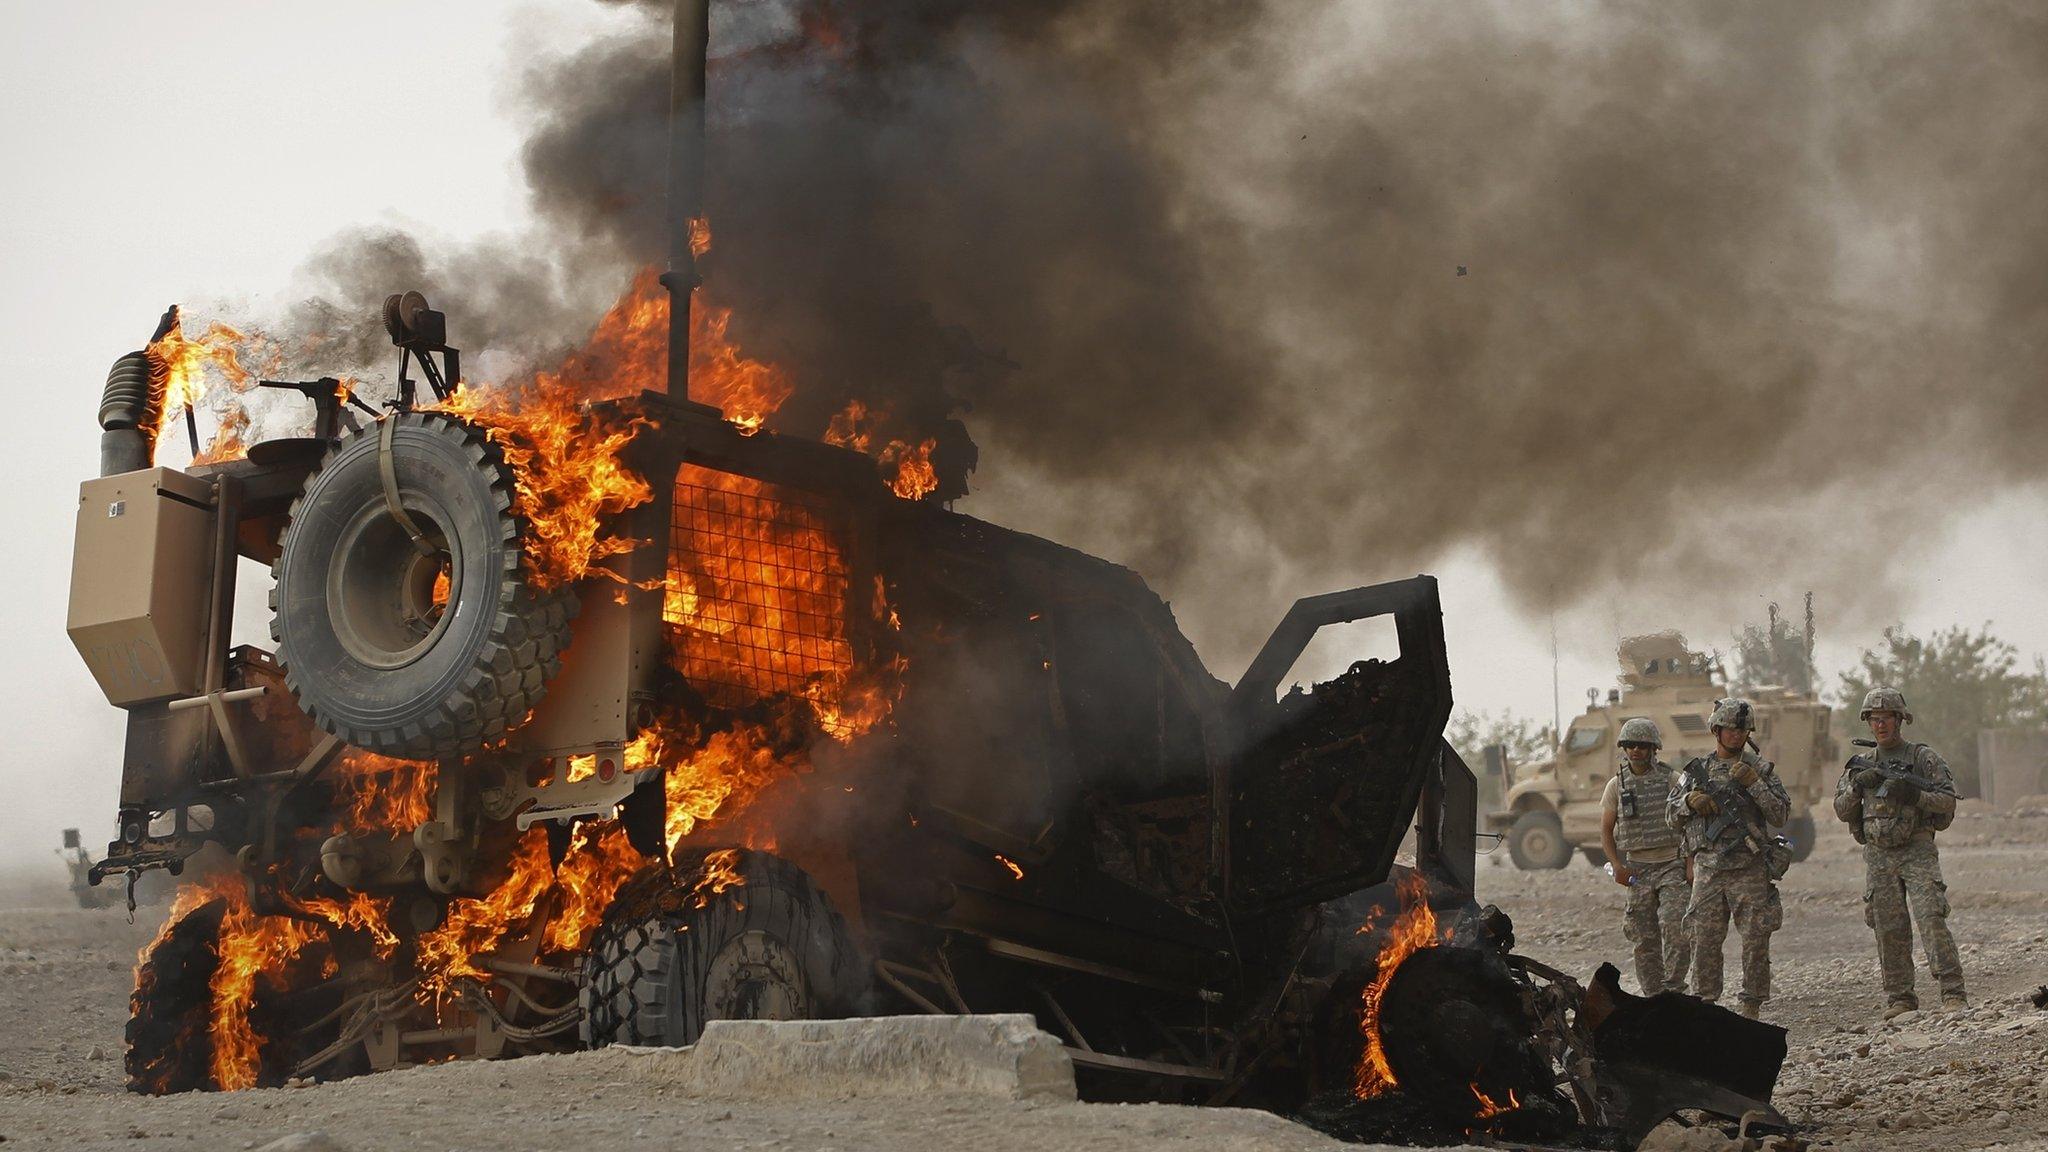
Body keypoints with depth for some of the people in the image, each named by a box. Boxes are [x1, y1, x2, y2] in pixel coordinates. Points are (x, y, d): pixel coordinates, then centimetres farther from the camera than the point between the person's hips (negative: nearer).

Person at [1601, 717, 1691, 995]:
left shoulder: (1671, 779, 1)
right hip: (1637, 869, 2)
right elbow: (1606, 830, 8)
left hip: (1672, 865, -2)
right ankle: (1654, 998, 11)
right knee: (1644, 939, 3)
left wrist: (1692, 865, -6)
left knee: (1674, 925, -20)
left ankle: (1674, 989, -10)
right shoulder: (1616, 785, 6)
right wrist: (1617, 865, -5)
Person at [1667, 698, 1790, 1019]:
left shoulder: (1760, 769, 6)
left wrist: (1753, 783, -13)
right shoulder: (1696, 769, 11)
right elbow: (1671, 815, 15)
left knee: (1756, 941, -2)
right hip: (1707, 870, 2)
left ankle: (1750, 1008, 5)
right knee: (1704, 941, 2)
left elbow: (1781, 813, -2)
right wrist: (1689, 801, -6)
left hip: (1750, 871, -1)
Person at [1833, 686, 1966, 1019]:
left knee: (1931, 918, -15)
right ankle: (1899, 999, 11)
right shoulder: (1861, 764, 13)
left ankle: (1954, 994, -16)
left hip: (1917, 851, -3)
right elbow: (1841, 810, 10)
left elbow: (1948, 801, -4)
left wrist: (1914, 794, -19)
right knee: (1889, 930, 3)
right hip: (1878, 855, 4)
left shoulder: (1923, 757, 3)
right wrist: (1858, 785, -7)